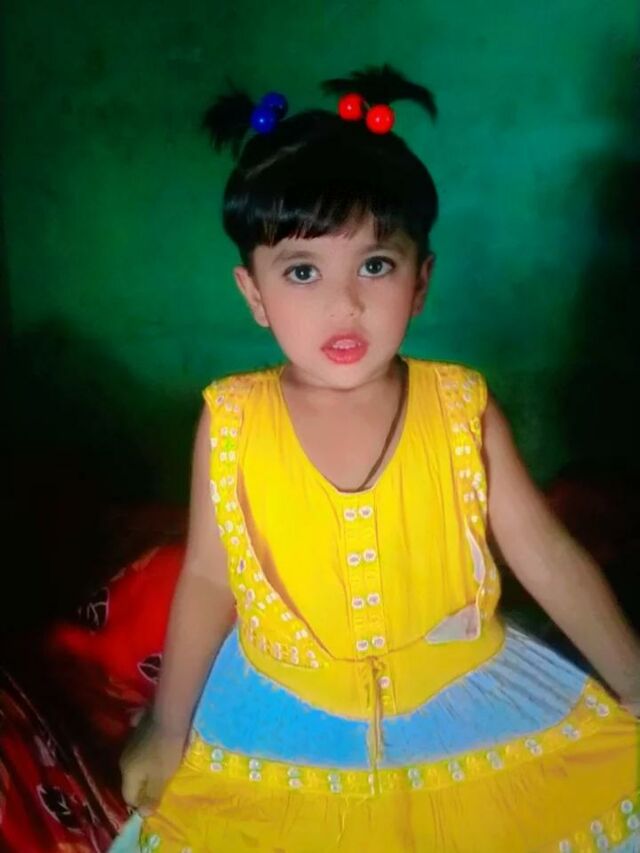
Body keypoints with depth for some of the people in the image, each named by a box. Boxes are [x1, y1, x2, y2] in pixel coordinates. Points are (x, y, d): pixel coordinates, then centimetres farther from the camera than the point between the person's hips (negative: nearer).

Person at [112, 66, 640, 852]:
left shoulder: (462, 411, -12)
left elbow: (549, 559, -4)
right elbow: (207, 579, -2)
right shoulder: (231, 421, -13)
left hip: (463, 696, 1)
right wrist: (167, 728, 4)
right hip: (285, 717, 0)